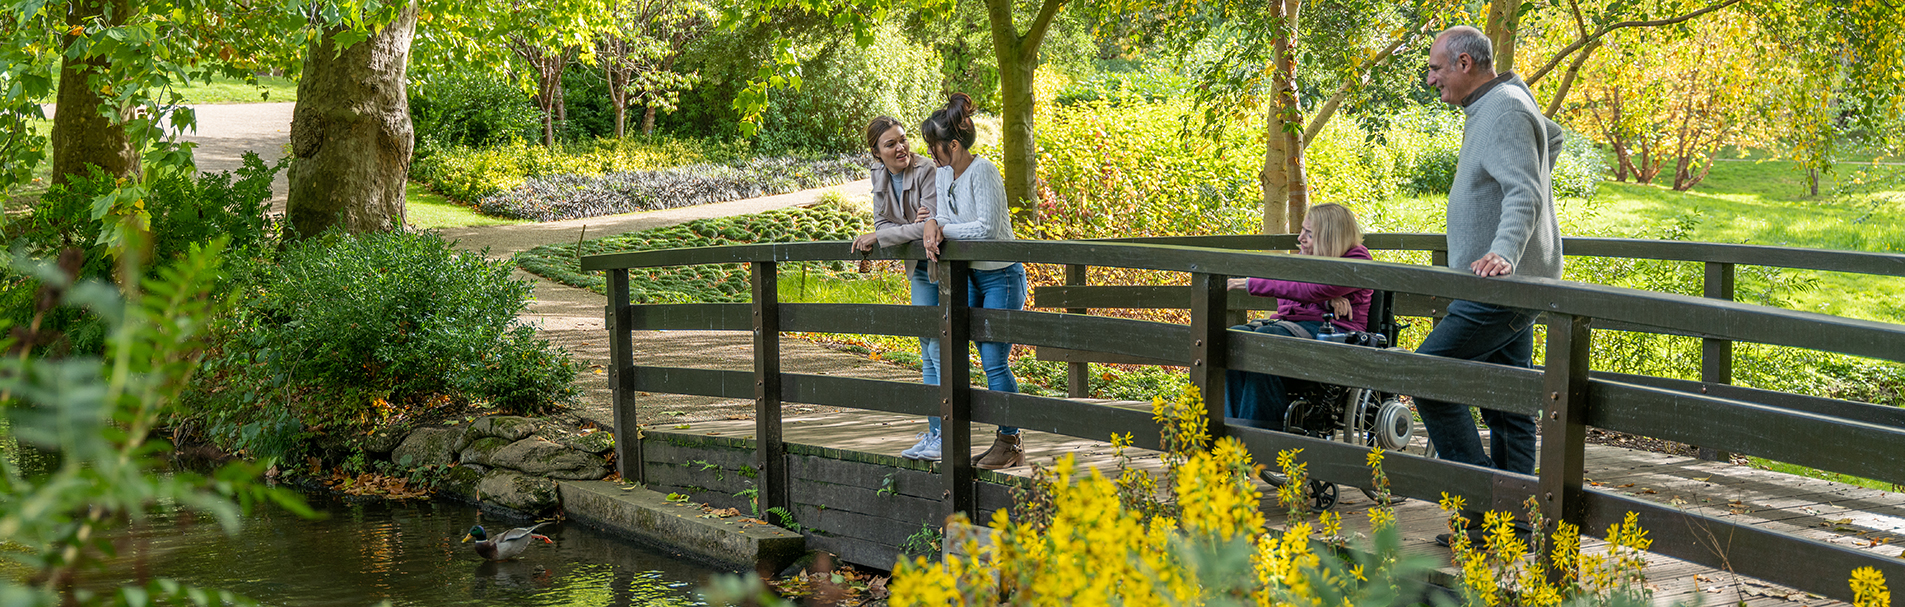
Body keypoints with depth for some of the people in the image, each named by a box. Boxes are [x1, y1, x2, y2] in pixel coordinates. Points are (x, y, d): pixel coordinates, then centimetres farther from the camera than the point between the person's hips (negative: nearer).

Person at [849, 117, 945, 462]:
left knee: (940, 347, -11)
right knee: (928, 351, 10)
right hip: (921, 268, 7)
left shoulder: (927, 171, -20)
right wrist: (911, 226, -18)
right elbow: (882, 224, 4)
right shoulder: (879, 176, 3)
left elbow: (930, 226, -25)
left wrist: (877, 238, -18)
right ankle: (935, 432, 15)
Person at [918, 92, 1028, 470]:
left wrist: (942, 228, -15)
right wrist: (933, 226, -15)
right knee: (989, 362, 9)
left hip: (1002, 276, -8)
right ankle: (1004, 443, 16)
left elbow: (987, 228, -23)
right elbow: (945, 219, 8)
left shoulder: (982, 172, -20)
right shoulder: (945, 174, 4)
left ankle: (1011, 443, 2)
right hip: (972, 276, 8)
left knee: (994, 361, -8)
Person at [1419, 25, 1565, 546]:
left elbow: (1524, 194, -27)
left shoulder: (1505, 110, -15)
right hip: (1506, 287, 11)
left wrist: (1503, 250, -43)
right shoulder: (1491, 107, 17)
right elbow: (1553, 137, 38)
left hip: (1500, 287, -11)